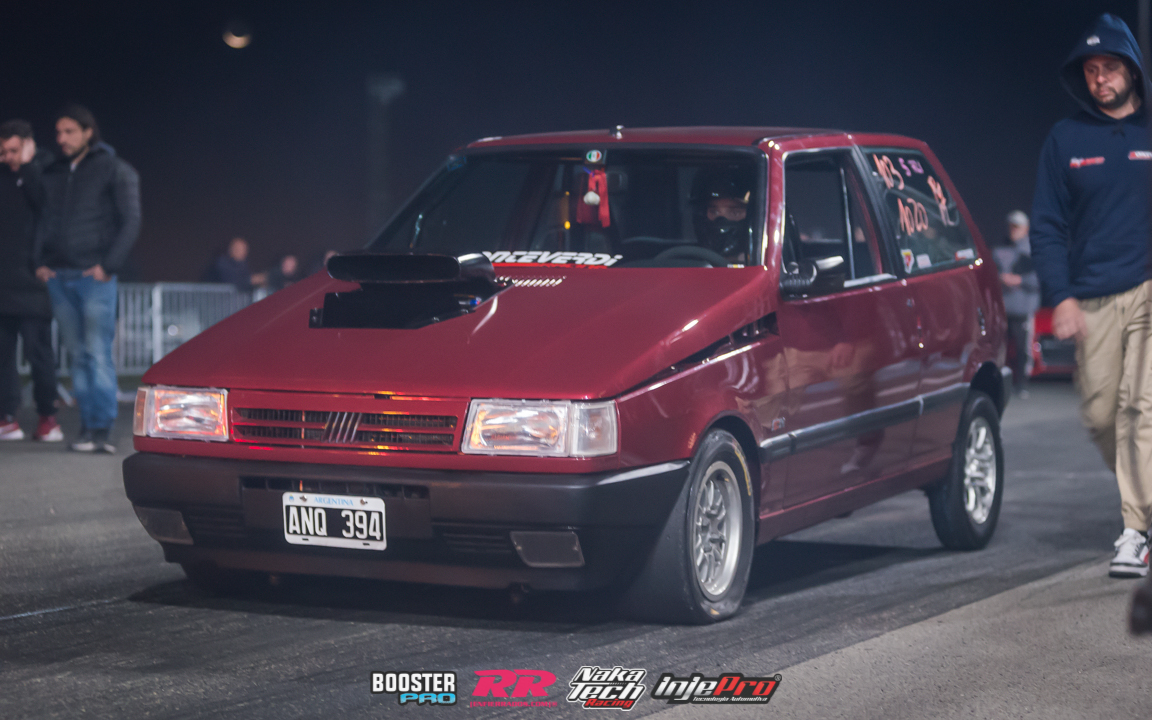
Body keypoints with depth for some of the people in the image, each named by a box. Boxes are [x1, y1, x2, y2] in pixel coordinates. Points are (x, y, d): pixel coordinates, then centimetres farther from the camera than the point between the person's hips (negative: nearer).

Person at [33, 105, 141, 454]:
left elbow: (131, 222, -4)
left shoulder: (115, 170, 1)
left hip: (95, 277, -5)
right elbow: (44, 219, 19)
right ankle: (88, 426, 6)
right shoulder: (53, 174, 17)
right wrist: (40, 262, 4)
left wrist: (108, 265, -12)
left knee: (98, 353, -10)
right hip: (58, 277, 5)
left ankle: (102, 429, -11)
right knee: (78, 355, 5)